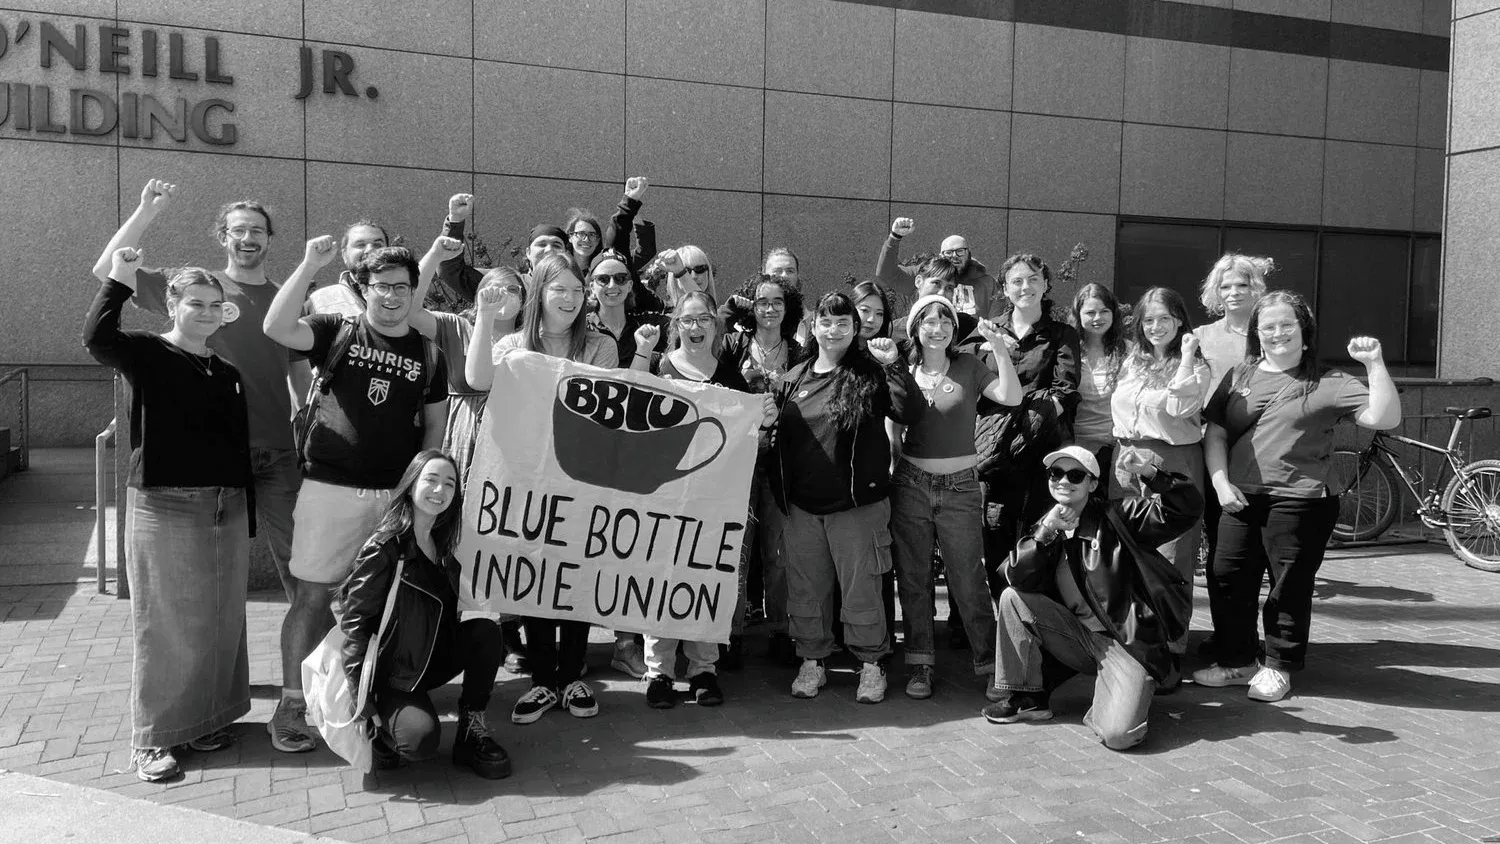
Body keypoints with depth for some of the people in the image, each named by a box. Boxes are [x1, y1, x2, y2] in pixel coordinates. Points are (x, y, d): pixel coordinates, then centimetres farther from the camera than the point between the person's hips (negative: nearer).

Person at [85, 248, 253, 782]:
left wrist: (246, 517, 13)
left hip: (226, 511, 6)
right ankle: (152, 739, 11)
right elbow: (96, 337, -24)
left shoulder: (228, 374, 14)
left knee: (221, 622, 11)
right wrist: (119, 280, -21)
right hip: (164, 509, -5)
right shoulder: (147, 355, -1)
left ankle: (207, 718, 26)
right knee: (164, 625, 0)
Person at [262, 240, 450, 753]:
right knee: (314, 595, 0)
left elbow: (434, 427, 14)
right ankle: (291, 705, 10)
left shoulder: (428, 354, 9)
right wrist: (309, 266, -21)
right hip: (330, 486, -2)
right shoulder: (336, 332, 2)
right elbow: (276, 328, -16)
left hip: (397, 494, 2)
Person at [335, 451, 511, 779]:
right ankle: (386, 731, 5)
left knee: (486, 631, -19)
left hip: (434, 659, 7)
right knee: (423, 739, -30)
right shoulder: (385, 547, -16)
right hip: (394, 672, -7)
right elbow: (354, 620, -16)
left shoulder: (441, 544, 5)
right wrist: (360, 696, -19)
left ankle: (472, 731, -7)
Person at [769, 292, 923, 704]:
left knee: (861, 588, 3)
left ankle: (872, 664, 20)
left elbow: (912, 414, -15)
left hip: (859, 503, -4)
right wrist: (779, 493, 11)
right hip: (802, 507, 4)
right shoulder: (793, 379, 8)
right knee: (805, 589, 11)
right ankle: (812, 661, 27)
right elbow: (780, 440, 15)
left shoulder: (870, 374, -3)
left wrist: (893, 365, -23)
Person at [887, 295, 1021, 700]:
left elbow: (1011, 397, -11)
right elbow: (892, 432, 10)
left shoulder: (968, 366, 2)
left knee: (968, 578, 1)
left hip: (960, 486, -1)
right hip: (911, 484, 2)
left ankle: (989, 658, 14)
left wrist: (999, 346, -18)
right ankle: (920, 663, 17)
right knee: (913, 578, 7)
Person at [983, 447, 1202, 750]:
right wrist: (1045, 532, -21)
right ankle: (1029, 698, 0)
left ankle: (1114, 696, 12)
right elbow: (1017, 578, -8)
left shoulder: (1116, 516, -3)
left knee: (1118, 734, -26)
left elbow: (1188, 508, -12)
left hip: (1128, 642, -5)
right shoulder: (1047, 527, 10)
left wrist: (1152, 474, -27)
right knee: (1012, 599, -13)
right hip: (1076, 638, 5)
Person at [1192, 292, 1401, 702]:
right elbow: (1215, 432, 10)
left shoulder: (1328, 384, 0)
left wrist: (1374, 365, -18)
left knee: (1290, 585, 4)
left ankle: (1278, 665, 21)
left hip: (1298, 500, -4)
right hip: (1240, 498, 4)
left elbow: (1385, 418, -10)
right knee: (1227, 578, 7)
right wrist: (1221, 483, -1)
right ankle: (1236, 660, 23)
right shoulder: (1239, 376, 11)